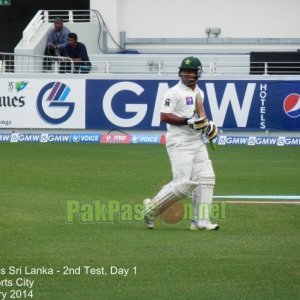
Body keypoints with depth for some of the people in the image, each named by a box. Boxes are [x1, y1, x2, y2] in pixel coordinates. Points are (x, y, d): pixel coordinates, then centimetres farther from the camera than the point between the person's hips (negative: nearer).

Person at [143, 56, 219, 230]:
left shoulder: (199, 93, 16)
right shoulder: (174, 92, -9)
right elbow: (164, 116, -16)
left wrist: (207, 125, 10)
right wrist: (188, 121, -23)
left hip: (198, 141, 8)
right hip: (180, 143, -8)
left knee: (206, 178, -2)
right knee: (184, 183, -13)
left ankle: (201, 221, 0)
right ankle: (151, 208, 3)